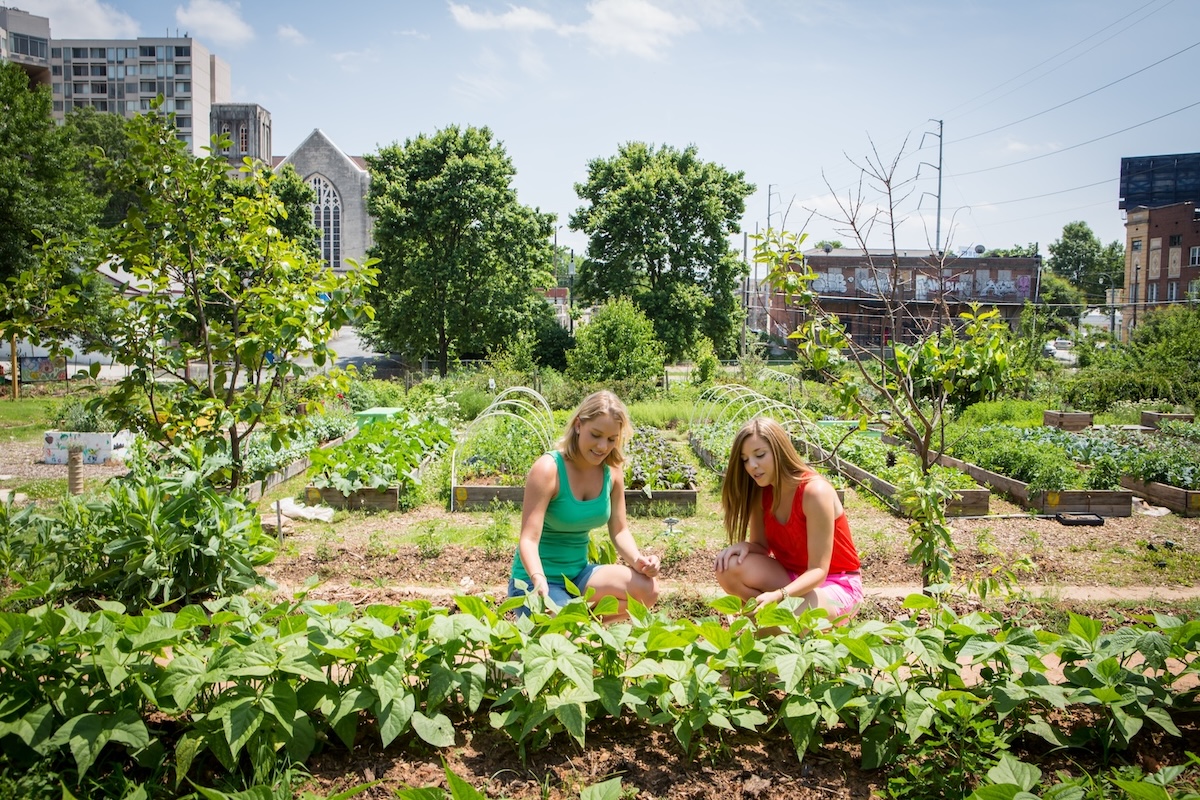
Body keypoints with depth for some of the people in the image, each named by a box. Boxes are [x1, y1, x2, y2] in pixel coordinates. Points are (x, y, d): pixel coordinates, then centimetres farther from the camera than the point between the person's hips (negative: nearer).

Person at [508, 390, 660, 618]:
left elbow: (619, 531, 4)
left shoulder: (612, 472, -3)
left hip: (578, 574, 6)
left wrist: (638, 560, -17)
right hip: (538, 579, -6)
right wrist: (539, 581, -44)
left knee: (647, 588, -18)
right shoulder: (548, 469, -20)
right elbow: (529, 540, -25)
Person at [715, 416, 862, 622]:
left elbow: (818, 571, -26)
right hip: (793, 578, 6)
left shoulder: (815, 491, -25)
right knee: (729, 568, -20)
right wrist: (745, 546, -23)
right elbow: (761, 545, 2)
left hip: (836, 585, -6)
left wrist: (778, 596, -43)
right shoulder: (761, 492, -6)